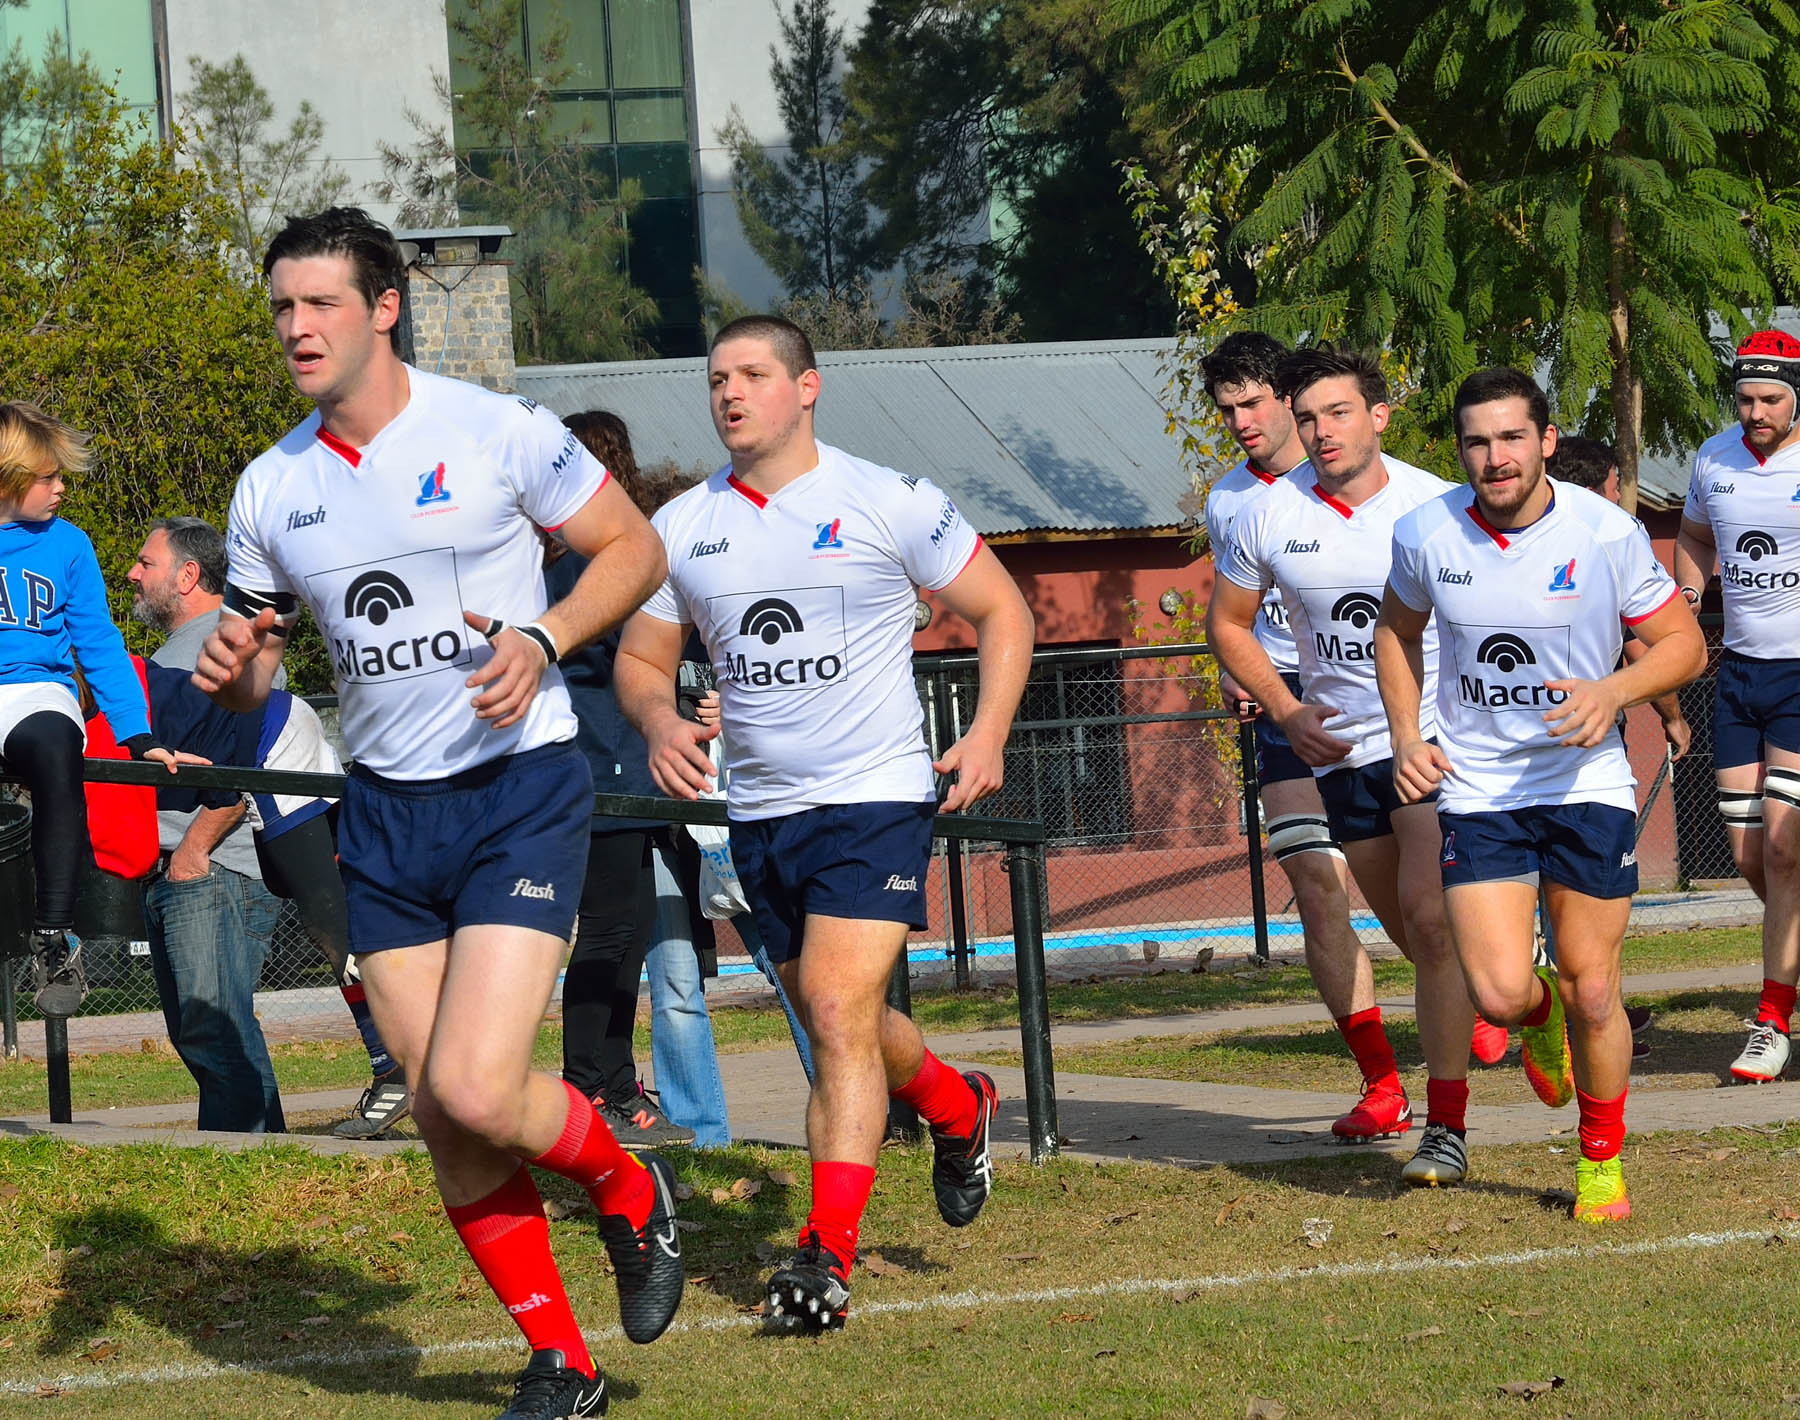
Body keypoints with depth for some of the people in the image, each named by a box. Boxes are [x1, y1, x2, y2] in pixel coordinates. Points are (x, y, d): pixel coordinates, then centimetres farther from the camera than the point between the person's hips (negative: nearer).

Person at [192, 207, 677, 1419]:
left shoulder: (497, 434, -8)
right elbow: (252, 672, 15)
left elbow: (635, 549, 0)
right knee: (441, 1117, 2)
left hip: (521, 787, -5)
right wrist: (232, 672, -9)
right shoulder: (271, 490, 6)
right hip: (385, 812, 5)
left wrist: (541, 642, -16)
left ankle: (631, 1190, 13)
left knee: (474, 1088, -18)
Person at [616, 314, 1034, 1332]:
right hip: (759, 811, 6)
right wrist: (660, 720, -9)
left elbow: (1001, 610, 2)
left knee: (840, 1015, -17)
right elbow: (641, 656, 14)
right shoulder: (681, 528, 5)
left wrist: (989, 734, -11)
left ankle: (830, 1252, -17)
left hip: (877, 798, -5)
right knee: (839, 1023, 16)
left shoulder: (888, 503, -6)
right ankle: (959, 1108, 46)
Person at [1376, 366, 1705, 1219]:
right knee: (1500, 993, -12)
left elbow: (1684, 643, -2)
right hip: (1475, 789, 1)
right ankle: (1539, 1016, 27)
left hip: (1587, 782, -1)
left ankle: (1602, 1160, 24)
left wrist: (1613, 692, -20)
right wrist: (1407, 738, 3)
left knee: (1593, 995, 0)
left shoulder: (1606, 533, -12)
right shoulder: (1426, 534, -6)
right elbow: (1398, 630, 15)